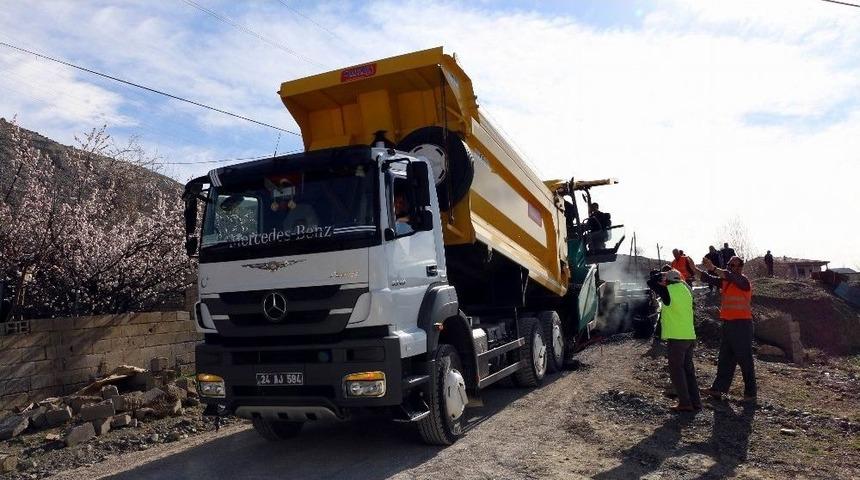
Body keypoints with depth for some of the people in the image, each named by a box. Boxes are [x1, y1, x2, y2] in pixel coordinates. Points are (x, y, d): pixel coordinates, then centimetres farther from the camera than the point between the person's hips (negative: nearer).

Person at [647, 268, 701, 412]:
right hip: (690, 336, 7)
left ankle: (685, 403, 0)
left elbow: (651, 282, -3)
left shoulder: (668, 290, -13)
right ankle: (695, 402, 17)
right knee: (689, 369, 14)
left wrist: (660, 275, 10)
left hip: (676, 337, -7)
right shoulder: (685, 289, 7)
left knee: (676, 370, 1)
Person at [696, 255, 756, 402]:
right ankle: (718, 389, 15)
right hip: (727, 324, 8)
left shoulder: (743, 280, -9)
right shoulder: (724, 281, 13)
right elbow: (708, 278, 8)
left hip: (741, 324, -8)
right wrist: (693, 269, -6)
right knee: (725, 358, 11)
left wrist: (713, 268, -36)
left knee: (745, 359, -2)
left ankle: (750, 392, 7)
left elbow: (730, 276, -28)